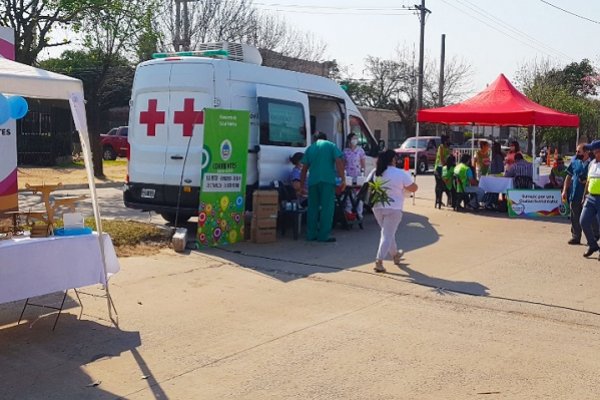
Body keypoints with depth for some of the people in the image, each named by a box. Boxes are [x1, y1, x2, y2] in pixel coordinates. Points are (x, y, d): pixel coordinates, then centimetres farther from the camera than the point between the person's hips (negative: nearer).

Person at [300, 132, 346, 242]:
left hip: (313, 180, 3)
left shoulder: (310, 148, 17)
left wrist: (301, 185, 19)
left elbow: (304, 169, 14)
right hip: (328, 180, -3)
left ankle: (311, 234, 14)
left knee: (313, 207, 12)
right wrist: (343, 179, -6)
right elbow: (339, 162, -5)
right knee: (327, 207, 0)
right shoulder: (331, 146, 9)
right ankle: (324, 235, -3)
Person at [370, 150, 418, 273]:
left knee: (388, 232, 22)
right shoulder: (401, 174, -11)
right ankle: (379, 261, -12)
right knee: (387, 235, -3)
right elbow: (413, 188, -4)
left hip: (377, 207, 5)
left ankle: (395, 254, 38)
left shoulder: (375, 173, 2)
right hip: (393, 208, -5)